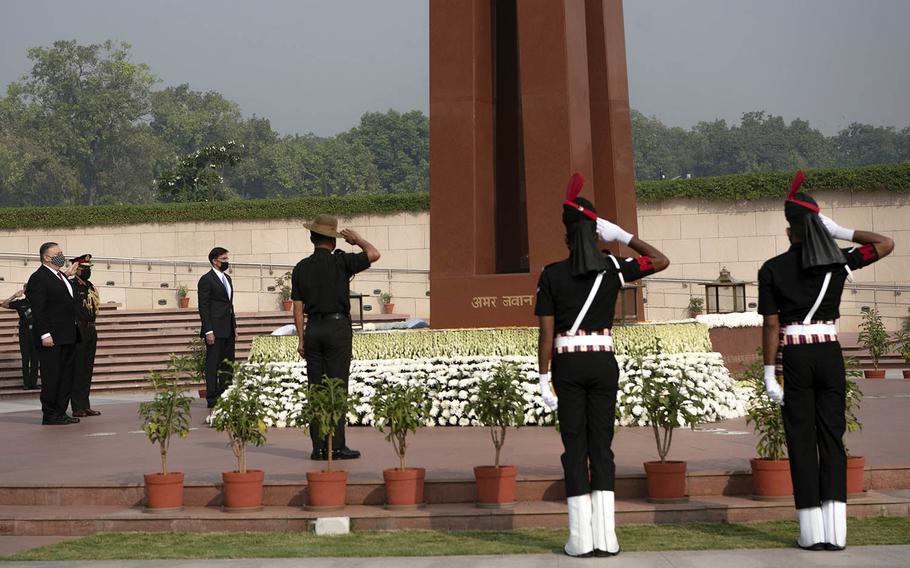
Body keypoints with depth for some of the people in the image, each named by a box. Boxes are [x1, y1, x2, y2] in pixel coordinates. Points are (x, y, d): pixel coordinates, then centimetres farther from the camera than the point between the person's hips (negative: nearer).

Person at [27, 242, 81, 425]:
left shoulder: (61, 276, 18)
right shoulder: (38, 278, -10)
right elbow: (38, 310, -16)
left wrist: (74, 332, 18)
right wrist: (45, 334, -21)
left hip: (68, 337, 9)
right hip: (52, 339, -9)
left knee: (67, 376, 11)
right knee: (51, 377, -3)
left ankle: (60, 413, 17)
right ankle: (49, 415, 4)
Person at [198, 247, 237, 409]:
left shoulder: (227, 278, 17)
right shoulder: (206, 280, -8)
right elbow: (203, 307, -12)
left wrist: (234, 326, 16)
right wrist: (208, 331, -17)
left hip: (228, 330, 8)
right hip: (215, 331, -8)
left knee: (227, 365, 9)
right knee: (213, 365, -3)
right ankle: (212, 399, 0)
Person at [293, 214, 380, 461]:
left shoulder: (301, 268, 7)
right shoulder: (340, 261, -6)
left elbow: (298, 308, 6)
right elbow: (374, 255, -10)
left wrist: (301, 339, 11)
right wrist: (357, 239, 8)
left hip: (313, 329, 4)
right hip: (337, 326, -4)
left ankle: (318, 447, 7)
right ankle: (336, 447, -4)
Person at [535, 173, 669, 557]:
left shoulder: (552, 275, -5)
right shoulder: (612, 269, -1)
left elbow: (546, 333, -7)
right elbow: (661, 261, 13)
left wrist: (543, 378, -3)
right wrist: (622, 236, 10)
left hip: (568, 365, -1)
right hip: (604, 363, 2)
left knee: (575, 448, 3)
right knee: (602, 446, 6)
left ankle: (582, 539, -1)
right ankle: (606, 537, 1)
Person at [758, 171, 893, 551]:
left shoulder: (772, 270, -4)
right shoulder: (838, 262, 1)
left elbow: (771, 325, -8)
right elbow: (885, 244, 13)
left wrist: (770, 374, -6)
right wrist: (842, 232, 9)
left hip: (794, 357, -2)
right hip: (830, 354, 2)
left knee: (801, 441, 3)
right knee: (832, 439, 6)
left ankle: (812, 532, 0)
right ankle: (835, 531, 0)